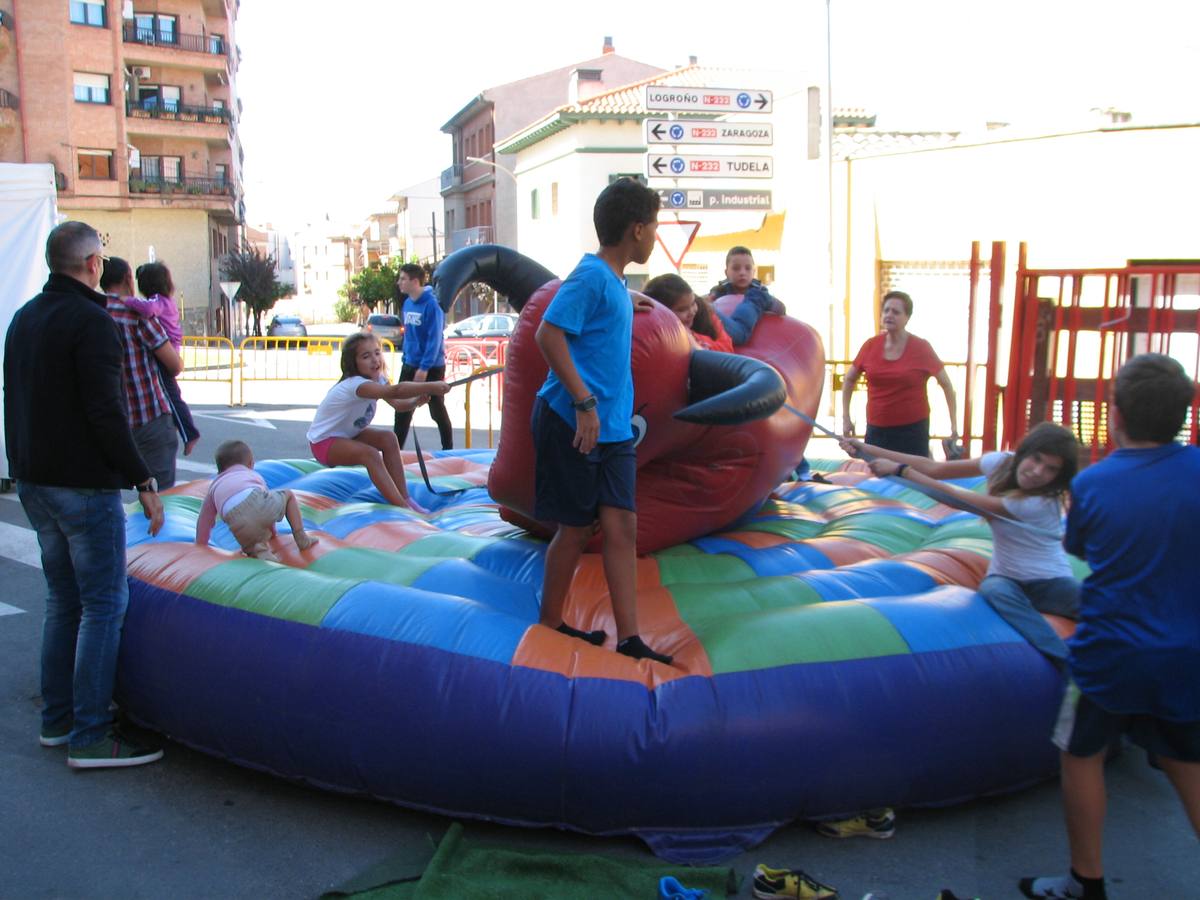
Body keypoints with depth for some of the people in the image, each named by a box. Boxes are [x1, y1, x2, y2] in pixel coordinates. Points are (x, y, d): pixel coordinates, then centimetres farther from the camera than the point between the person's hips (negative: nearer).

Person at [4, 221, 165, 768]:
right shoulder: (90, 320, -14)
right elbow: (105, 412, -20)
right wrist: (142, 481, -16)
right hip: (83, 484, -9)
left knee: (63, 600, 16)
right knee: (104, 605, -4)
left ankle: (57, 720, 22)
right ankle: (89, 738, -3)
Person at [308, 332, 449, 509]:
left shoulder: (377, 379, -4)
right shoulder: (355, 384, -33)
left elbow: (399, 404, -9)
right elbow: (396, 391, -47)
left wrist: (419, 399, -30)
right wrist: (430, 387, -53)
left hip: (348, 435, 8)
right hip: (324, 442, -8)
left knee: (388, 438, -13)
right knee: (369, 454, -30)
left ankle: (404, 499, -10)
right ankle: (401, 507, -27)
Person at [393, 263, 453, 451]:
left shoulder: (431, 304, -18)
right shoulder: (407, 303, 6)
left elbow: (434, 340, -21)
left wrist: (424, 367, -23)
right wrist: (405, 359, 12)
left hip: (431, 367, -7)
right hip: (410, 365, 7)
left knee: (437, 410, 3)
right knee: (402, 409, 9)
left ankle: (448, 449, 16)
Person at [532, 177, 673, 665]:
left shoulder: (613, 279, 14)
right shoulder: (592, 276, -14)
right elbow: (548, 334, -21)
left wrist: (624, 302, 47)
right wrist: (585, 402, -22)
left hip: (612, 427, 8)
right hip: (572, 422, -8)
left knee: (621, 525, 1)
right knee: (576, 528, 3)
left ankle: (629, 639, 2)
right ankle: (548, 623, 22)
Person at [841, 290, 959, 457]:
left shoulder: (921, 348, -5)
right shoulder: (871, 345, 1)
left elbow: (946, 384, 3)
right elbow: (849, 379, 14)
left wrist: (954, 423, 0)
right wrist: (846, 418, 9)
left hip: (913, 429, -2)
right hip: (876, 429, 3)